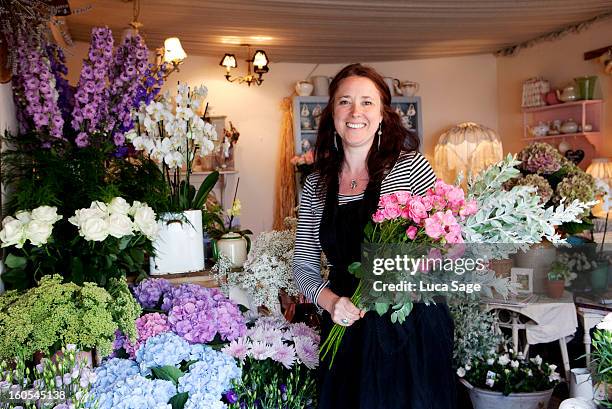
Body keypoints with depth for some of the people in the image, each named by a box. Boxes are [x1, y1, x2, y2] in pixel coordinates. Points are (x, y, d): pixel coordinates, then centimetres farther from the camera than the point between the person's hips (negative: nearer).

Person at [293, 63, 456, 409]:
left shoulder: (410, 165, -7)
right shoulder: (316, 185, 2)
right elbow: (304, 266, 6)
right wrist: (329, 300, -13)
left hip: (412, 330, -2)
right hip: (346, 329, 3)